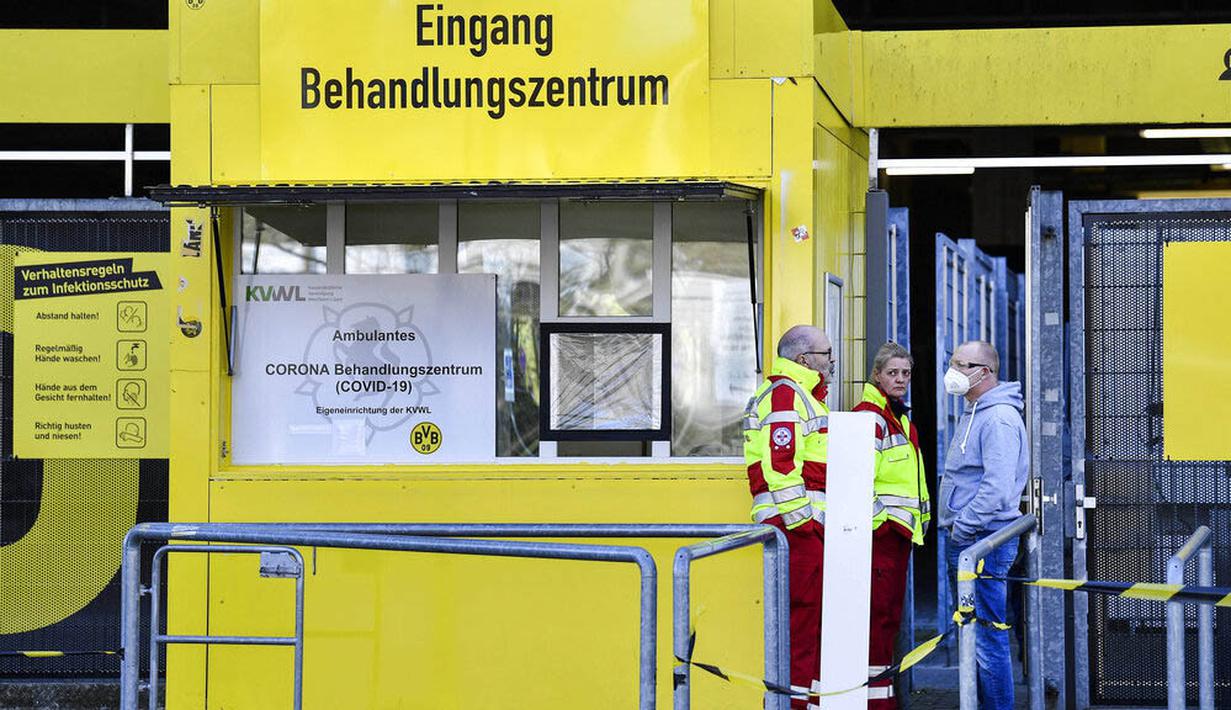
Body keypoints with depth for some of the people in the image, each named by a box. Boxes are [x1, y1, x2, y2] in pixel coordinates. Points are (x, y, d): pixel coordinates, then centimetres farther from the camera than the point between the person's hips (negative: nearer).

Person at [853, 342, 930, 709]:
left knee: (891, 610, 11)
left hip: (900, 527, 10)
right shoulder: (869, 416, -11)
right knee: (878, 609, -10)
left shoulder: (901, 417, 20)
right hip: (878, 526, -10)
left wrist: (919, 515, 28)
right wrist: (869, 518, -22)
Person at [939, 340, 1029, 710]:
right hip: (964, 541, 11)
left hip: (985, 541, -11)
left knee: (988, 637, -9)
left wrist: (962, 528, -18)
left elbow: (997, 488, -23)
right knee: (972, 633, 14)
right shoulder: (972, 415, 18)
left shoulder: (999, 419, -15)